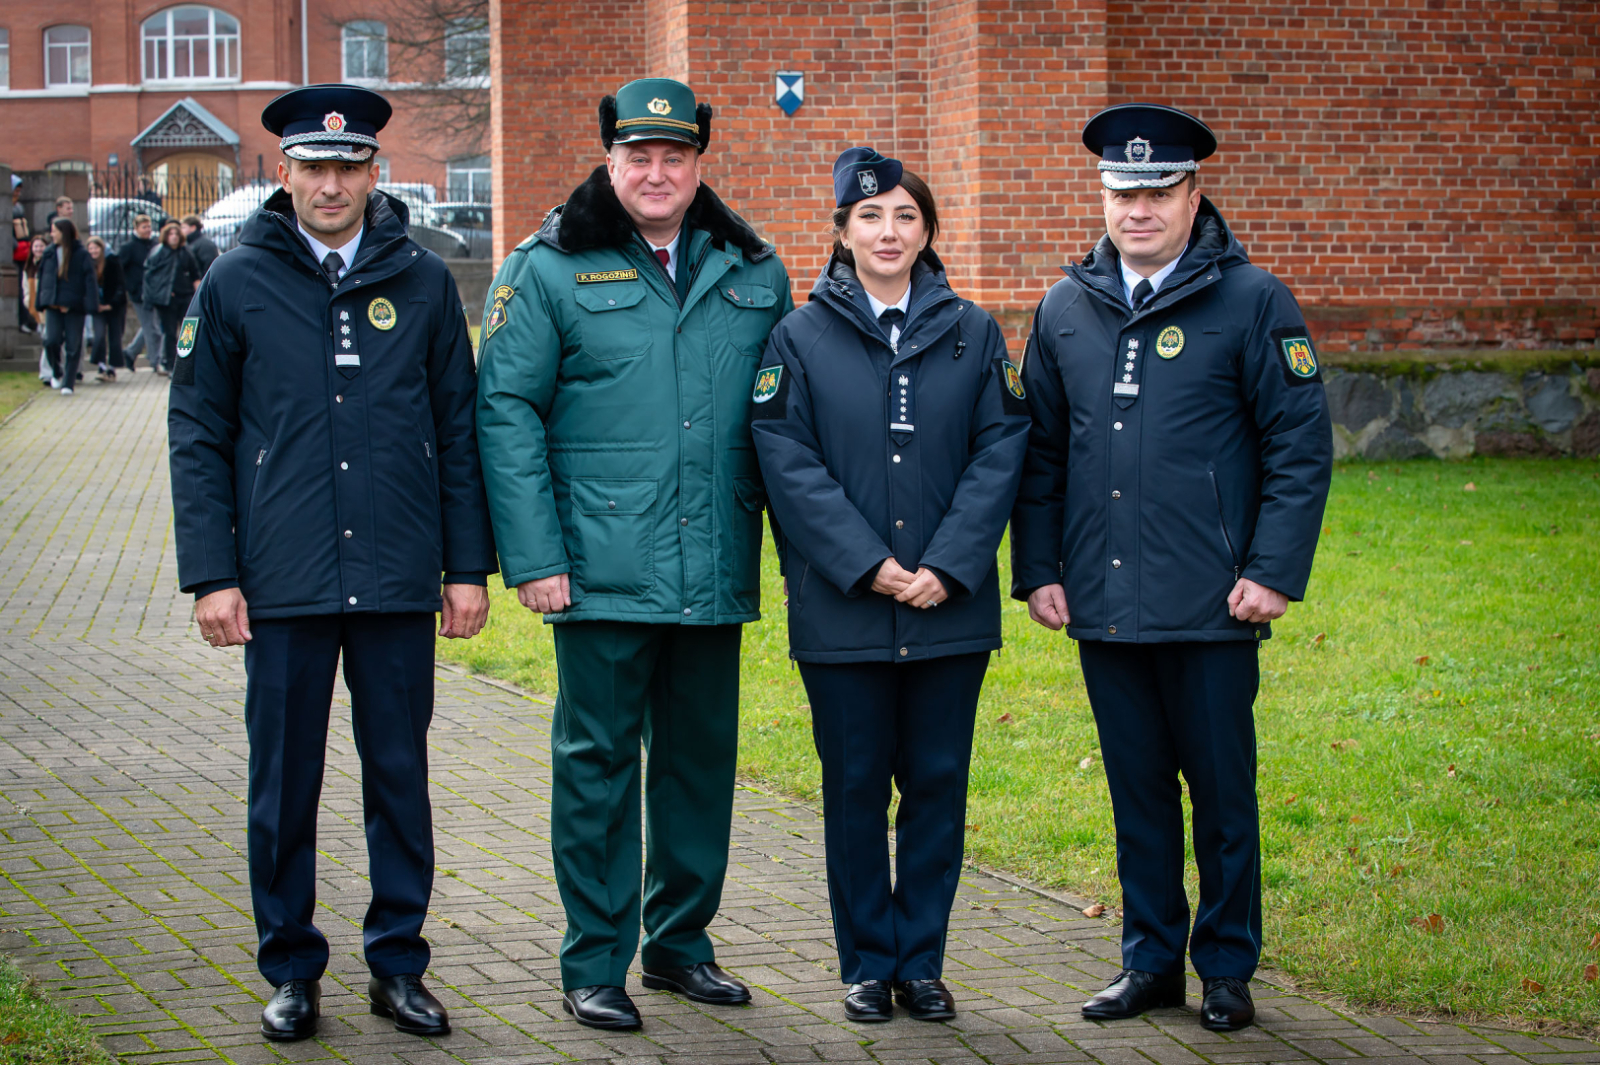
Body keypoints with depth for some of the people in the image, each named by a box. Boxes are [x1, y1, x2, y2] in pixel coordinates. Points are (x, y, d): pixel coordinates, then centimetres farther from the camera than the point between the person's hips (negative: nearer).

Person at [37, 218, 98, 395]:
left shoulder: (82, 254, -4)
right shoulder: (49, 253, 9)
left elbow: (89, 281, -7)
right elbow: (42, 278, 15)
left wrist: (90, 306, -15)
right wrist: (42, 302, 11)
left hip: (74, 306, -3)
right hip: (53, 306, 3)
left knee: (73, 346, 0)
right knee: (52, 340, -11)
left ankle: (68, 383, 7)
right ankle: (56, 373, 14)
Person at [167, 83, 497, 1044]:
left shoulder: (422, 281, 5)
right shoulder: (238, 283, 2)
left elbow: (460, 430, 8)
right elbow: (199, 437, 4)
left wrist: (469, 566, 4)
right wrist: (210, 574, -2)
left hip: (399, 581, 1)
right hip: (283, 585, -1)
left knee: (400, 775, 7)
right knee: (285, 784, 5)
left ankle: (399, 964, 19)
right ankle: (292, 972, 18)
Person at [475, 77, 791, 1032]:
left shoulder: (753, 275, 10)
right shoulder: (550, 271, -1)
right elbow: (508, 414, -4)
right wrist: (532, 557, -10)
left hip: (715, 573, 4)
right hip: (602, 570, -4)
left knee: (703, 757, 11)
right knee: (599, 762, 2)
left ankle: (681, 942, 26)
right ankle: (594, 963, 12)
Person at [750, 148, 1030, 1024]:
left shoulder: (972, 333, 7)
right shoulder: (802, 337, 2)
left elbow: (1000, 452, 0)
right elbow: (788, 463, -5)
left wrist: (948, 568, -11)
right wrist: (868, 566, -14)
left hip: (951, 609, 2)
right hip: (841, 612, -1)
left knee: (937, 786, 6)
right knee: (855, 789, 4)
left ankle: (921, 962, 17)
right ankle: (867, 966, 16)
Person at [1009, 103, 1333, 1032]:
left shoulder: (1252, 301, -3)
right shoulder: (1066, 310, 10)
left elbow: (1302, 446, -4)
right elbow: (1040, 453, 15)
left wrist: (1274, 572, -10)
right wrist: (1037, 569, 7)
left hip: (1211, 606, -4)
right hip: (1103, 605, 4)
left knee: (1222, 790, 5)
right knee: (1138, 789, 12)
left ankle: (1228, 969, 18)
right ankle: (1152, 960, 23)